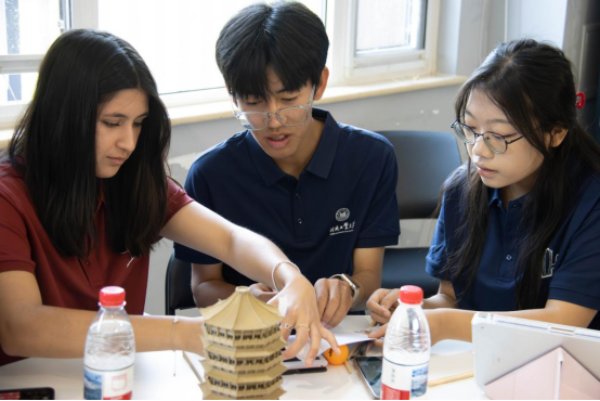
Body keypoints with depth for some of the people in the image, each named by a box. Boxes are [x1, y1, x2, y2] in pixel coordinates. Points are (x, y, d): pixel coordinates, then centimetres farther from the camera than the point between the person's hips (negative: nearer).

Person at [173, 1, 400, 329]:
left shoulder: (371, 157, -3)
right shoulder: (211, 173, -7)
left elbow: (370, 277, -1)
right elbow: (205, 285, 2)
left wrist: (346, 289, -23)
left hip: (338, 331, 1)